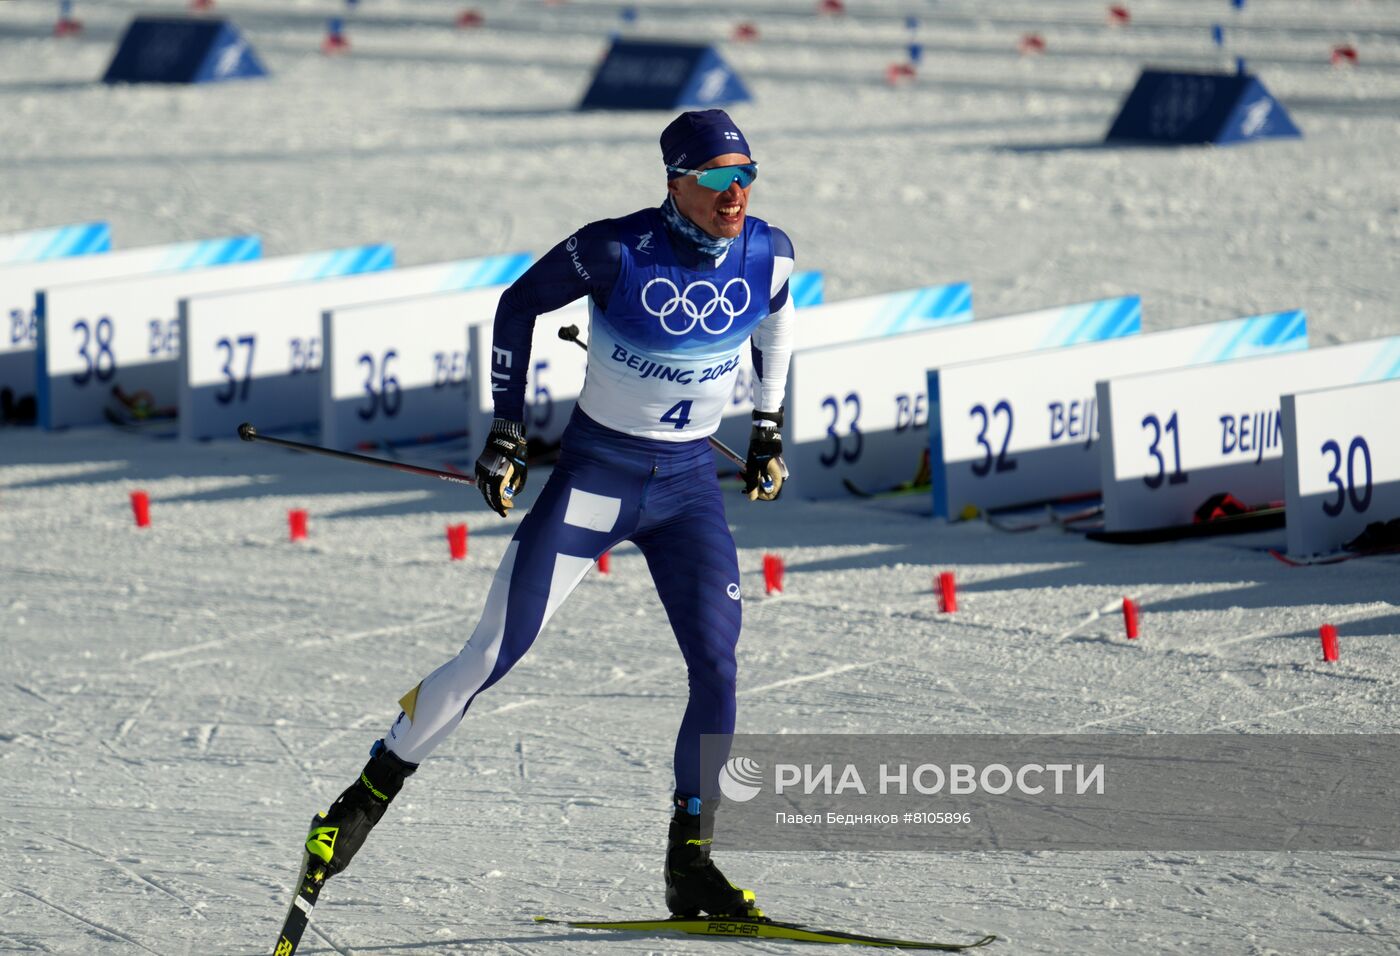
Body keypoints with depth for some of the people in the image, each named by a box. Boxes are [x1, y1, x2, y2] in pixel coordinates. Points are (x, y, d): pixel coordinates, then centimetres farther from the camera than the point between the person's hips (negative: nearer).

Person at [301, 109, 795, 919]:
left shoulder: (766, 253, -9)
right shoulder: (618, 251, -21)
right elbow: (520, 305, -5)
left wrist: (770, 428, 17)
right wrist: (508, 431, -5)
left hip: (690, 487, 3)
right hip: (594, 475, -3)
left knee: (717, 668, -9)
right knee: (495, 655, -5)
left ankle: (691, 864, 3)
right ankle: (367, 799, 10)